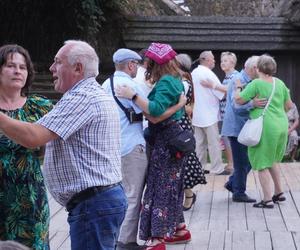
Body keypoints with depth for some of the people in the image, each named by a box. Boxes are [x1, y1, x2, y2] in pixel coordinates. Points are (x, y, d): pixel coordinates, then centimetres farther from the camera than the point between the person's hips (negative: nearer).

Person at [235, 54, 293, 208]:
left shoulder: (256, 84, -10)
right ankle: (279, 193, 28)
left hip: (266, 127, -7)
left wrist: (238, 87, 8)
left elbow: (239, 100, -10)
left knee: (262, 163, 2)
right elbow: (289, 105, 16)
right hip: (282, 126, 7)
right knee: (272, 159, 24)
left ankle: (267, 200, 1)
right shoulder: (279, 83, 9)